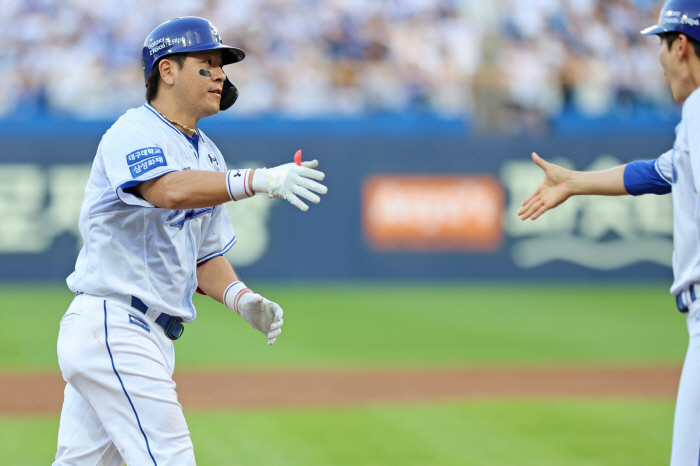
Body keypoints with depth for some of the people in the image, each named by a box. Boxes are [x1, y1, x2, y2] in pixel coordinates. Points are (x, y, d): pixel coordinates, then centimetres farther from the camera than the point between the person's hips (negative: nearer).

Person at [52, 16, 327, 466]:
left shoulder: (207, 155, 18)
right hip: (112, 328, -9)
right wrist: (259, 180, -43)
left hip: (152, 338, 9)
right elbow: (170, 190, -33)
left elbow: (205, 254, 20)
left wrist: (242, 298, 0)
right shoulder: (133, 133, -11)